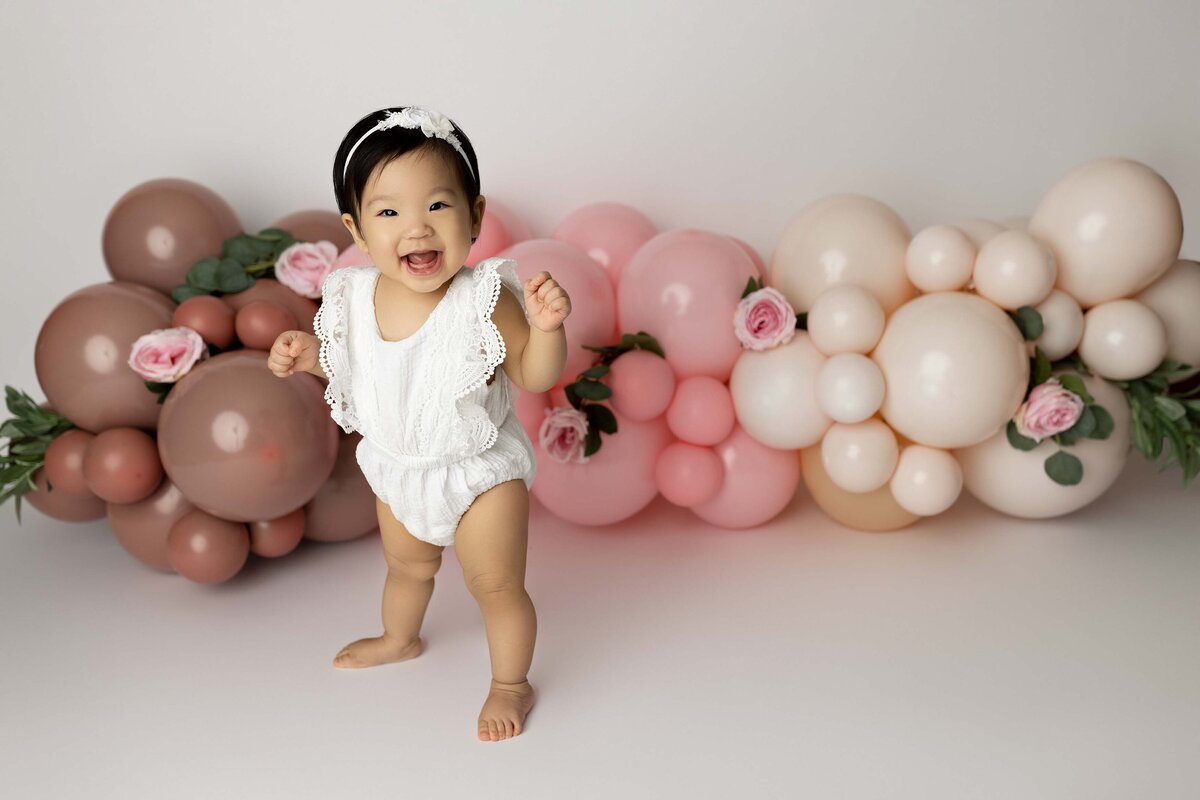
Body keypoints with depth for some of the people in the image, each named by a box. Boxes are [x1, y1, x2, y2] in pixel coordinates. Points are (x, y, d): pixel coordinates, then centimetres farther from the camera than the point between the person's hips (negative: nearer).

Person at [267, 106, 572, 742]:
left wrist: (546, 326, -40)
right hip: (397, 471, 5)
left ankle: (511, 684, 38)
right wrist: (309, 353, -13)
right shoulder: (354, 300, -15)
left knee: (496, 585, 11)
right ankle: (400, 641, 62)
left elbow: (534, 376, -22)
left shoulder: (484, 301, -29)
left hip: (478, 473, -5)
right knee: (406, 566, 31)